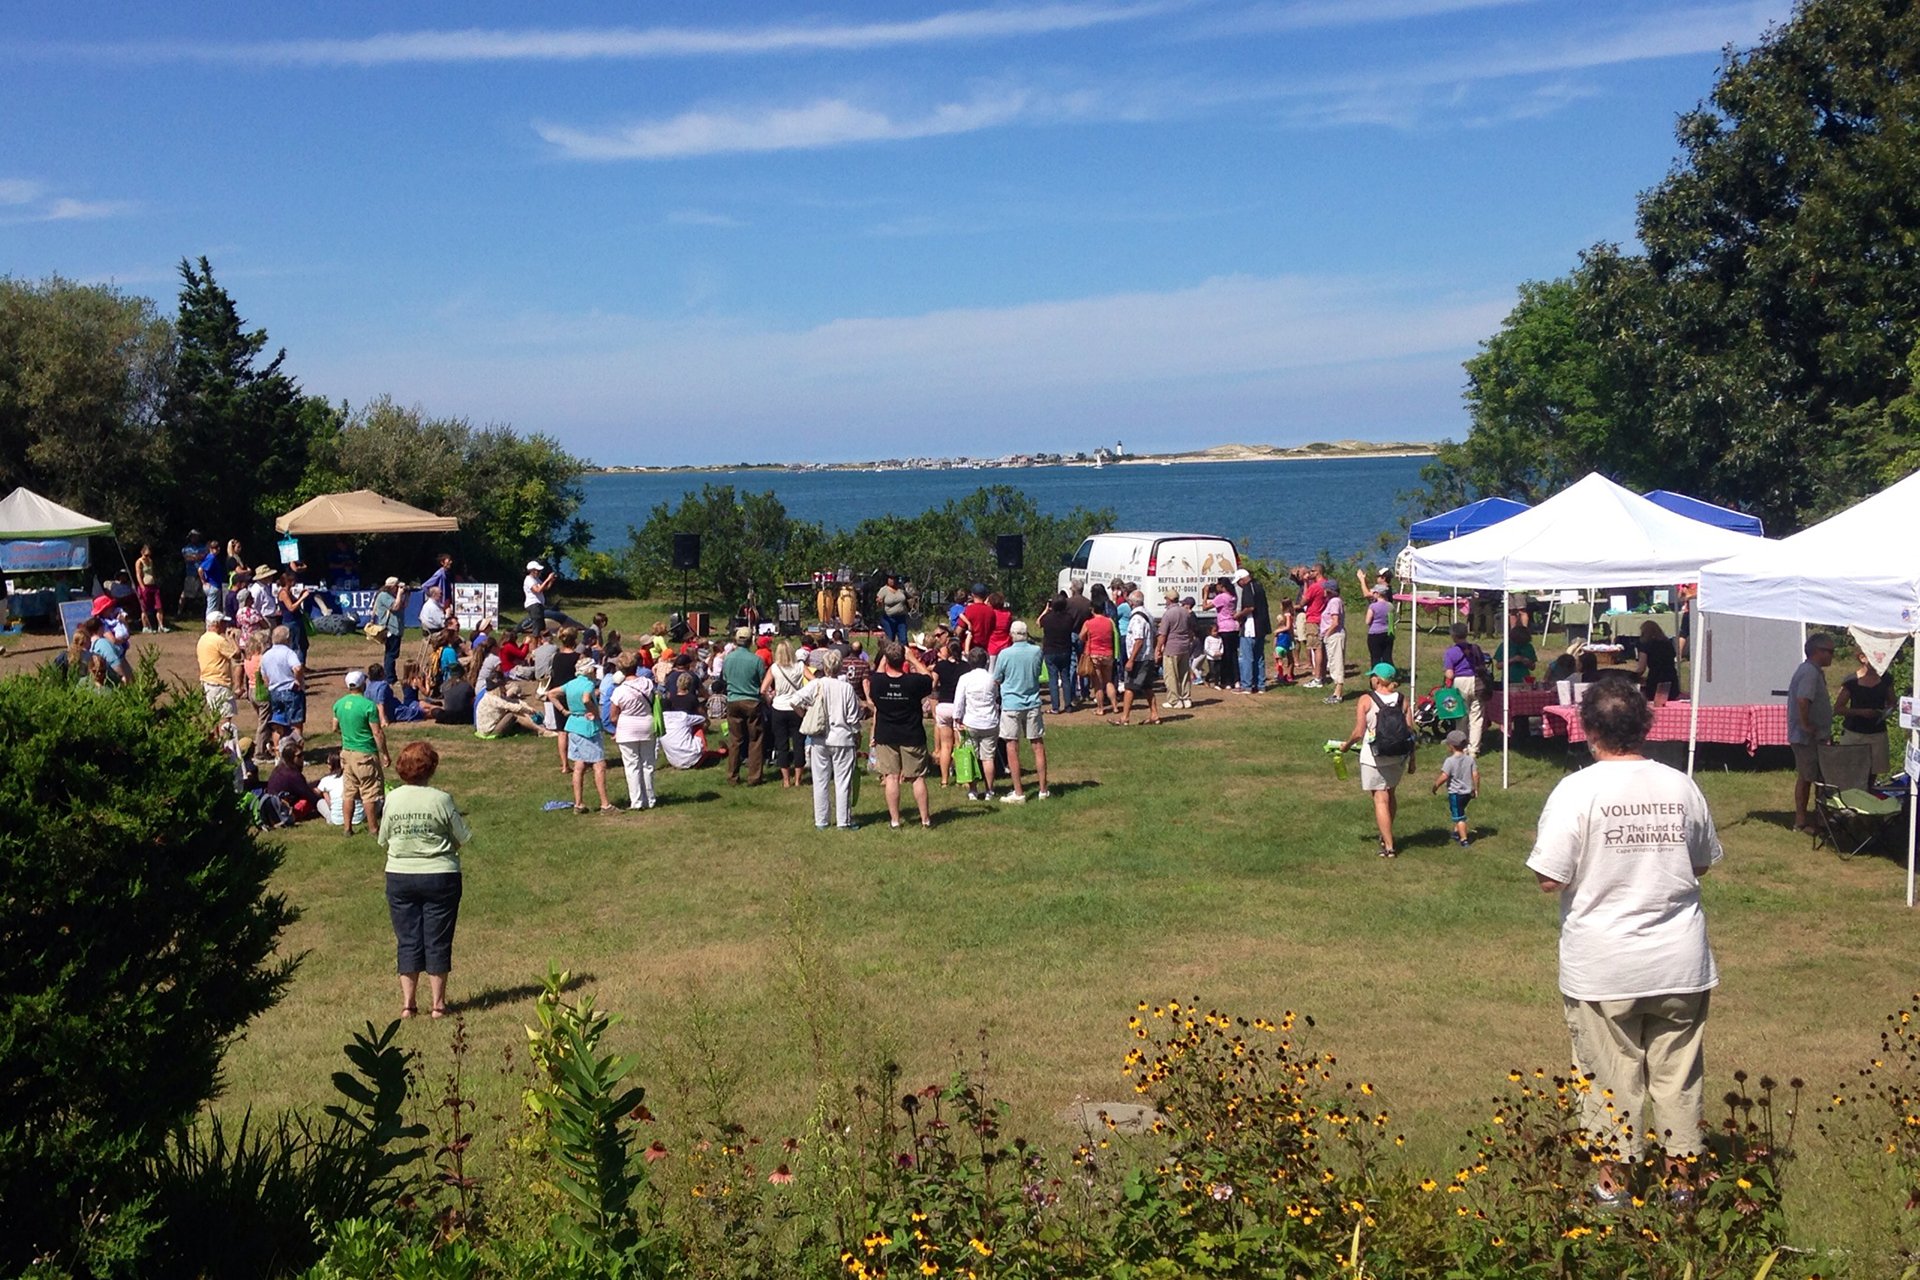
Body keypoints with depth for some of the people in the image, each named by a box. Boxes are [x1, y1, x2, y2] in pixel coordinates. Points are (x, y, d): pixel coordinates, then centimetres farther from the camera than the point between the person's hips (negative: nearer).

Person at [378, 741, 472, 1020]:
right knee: (438, 941, 7)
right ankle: (437, 1002, 12)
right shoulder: (441, 799, -12)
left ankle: (407, 1003, 12)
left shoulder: (392, 799, -5)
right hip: (439, 877, -2)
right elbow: (464, 839, -5)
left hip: (399, 877, 2)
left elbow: (383, 840, 4)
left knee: (407, 941, 10)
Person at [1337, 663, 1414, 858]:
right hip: (1399, 756, 5)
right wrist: (1412, 757, 11)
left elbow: (1359, 733, -12)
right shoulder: (1402, 699, 1)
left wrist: (1346, 745, 7)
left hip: (1375, 757, -5)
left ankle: (1389, 847, 0)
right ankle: (1387, 836, 35)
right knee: (1390, 794, 24)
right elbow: (1410, 730, 1)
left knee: (1381, 800, 1)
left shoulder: (1366, 701, -11)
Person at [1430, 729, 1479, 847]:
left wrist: (1435, 787, -10)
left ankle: (1464, 840, 0)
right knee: (1459, 813, 27)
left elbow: (1443, 777, -22)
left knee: (1459, 817, 1)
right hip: (1468, 793, 7)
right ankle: (1456, 832, 39)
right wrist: (1476, 788, 10)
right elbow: (1475, 774, -1)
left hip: (1455, 793, -6)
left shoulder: (1450, 761, -17)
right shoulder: (1470, 759, -1)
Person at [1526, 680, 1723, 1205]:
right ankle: (1682, 1174, 26)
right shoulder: (1681, 787, -3)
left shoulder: (1578, 791, -15)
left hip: (1604, 968, -3)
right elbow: (1702, 864, 11)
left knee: (1612, 1072, 10)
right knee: (1678, 1070, 15)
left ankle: (1614, 1178, 21)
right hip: (1680, 962, 3)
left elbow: (1550, 880, -16)